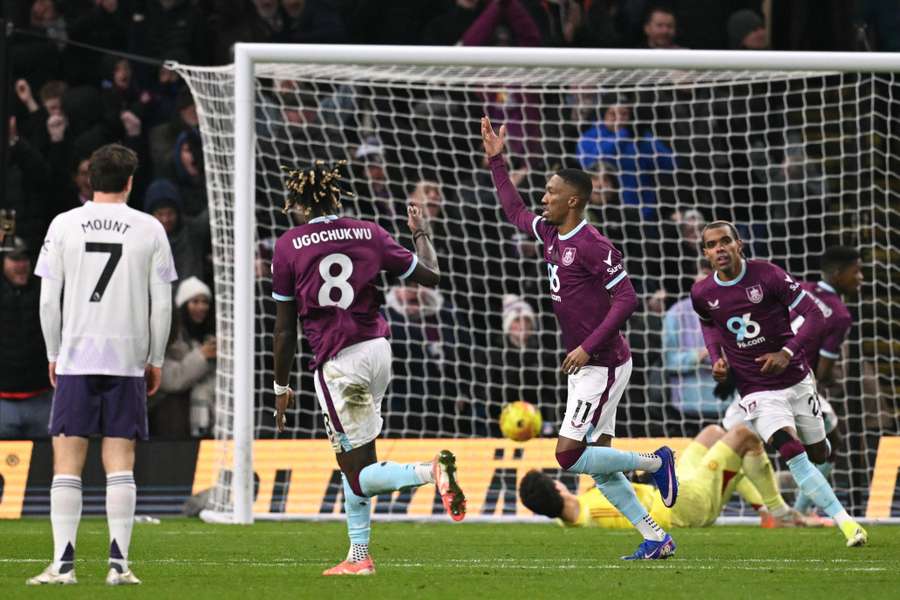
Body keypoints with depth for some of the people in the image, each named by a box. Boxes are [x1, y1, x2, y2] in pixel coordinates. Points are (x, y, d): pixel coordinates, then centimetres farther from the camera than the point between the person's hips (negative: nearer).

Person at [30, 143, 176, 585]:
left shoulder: (63, 226, 1)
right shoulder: (150, 230, 1)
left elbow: (48, 300, 1)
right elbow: (162, 305, 2)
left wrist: (53, 355, 12)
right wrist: (155, 360, 12)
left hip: (74, 359, 0)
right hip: (128, 361, 0)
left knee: (67, 461, 1)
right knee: (120, 462, 2)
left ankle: (63, 562, -4)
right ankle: (119, 563, -3)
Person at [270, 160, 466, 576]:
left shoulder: (288, 246, -2)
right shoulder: (368, 234, 5)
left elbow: (285, 329, -1)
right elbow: (431, 276, 11)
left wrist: (281, 387, 9)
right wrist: (421, 234, 30)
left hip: (336, 363, -5)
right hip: (377, 349, 5)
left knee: (360, 475, -3)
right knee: (351, 457, 20)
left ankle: (432, 471, -29)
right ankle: (359, 555, 20)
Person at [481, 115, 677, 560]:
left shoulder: (592, 246, -17)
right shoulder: (549, 234, 9)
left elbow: (626, 299, -22)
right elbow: (514, 211, 29)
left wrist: (588, 347, -24)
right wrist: (496, 161, 25)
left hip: (602, 366, -9)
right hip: (586, 368, 9)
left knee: (568, 455, -12)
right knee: (598, 464, 7)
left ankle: (654, 462, 2)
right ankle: (656, 538, 11)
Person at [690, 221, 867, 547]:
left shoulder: (766, 275, -15)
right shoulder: (702, 293, -6)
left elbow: (815, 315, -13)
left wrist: (787, 352, -25)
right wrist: (716, 358, 1)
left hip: (796, 380, 0)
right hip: (757, 392, 0)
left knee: (817, 453, 12)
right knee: (791, 449, -23)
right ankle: (844, 521, -22)